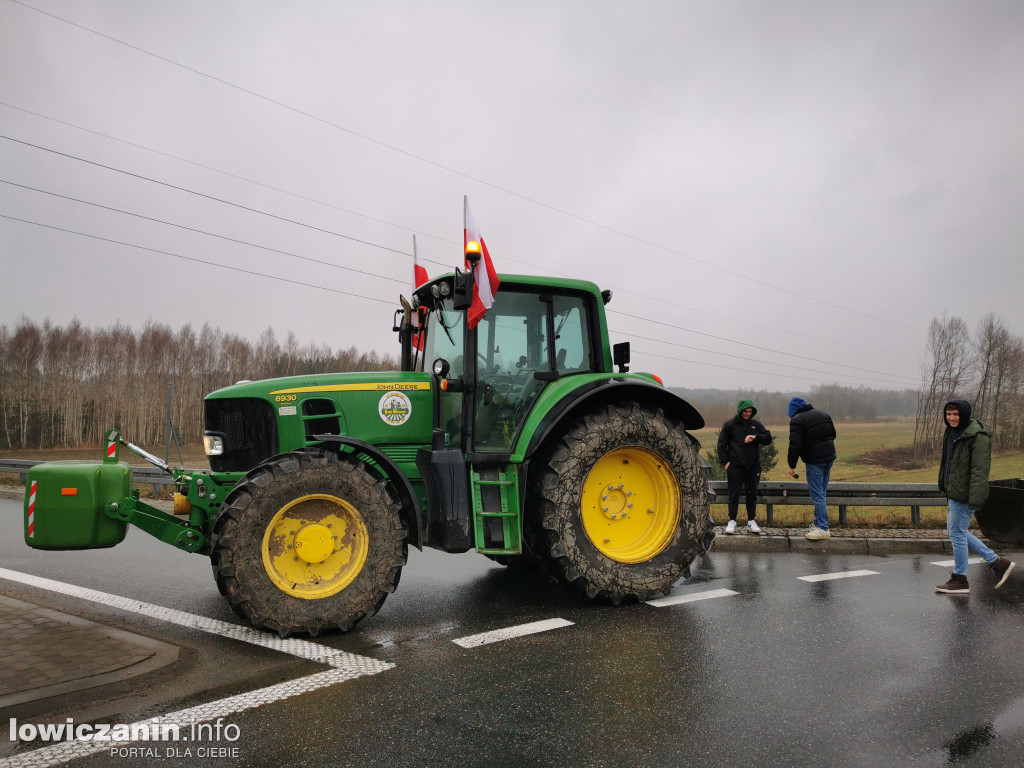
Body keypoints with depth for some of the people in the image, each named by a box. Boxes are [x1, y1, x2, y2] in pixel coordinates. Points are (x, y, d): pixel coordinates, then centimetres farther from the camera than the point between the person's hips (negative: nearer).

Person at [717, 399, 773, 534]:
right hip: (735, 466, -3)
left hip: (753, 466, 3)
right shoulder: (729, 425, 2)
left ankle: (751, 521, 16)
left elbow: (768, 439, 4)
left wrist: (755, 437, -14)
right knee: (734, 494, -1)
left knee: (752, 494, 8)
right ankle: (732, 521, 6)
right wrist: (725, 462, -6)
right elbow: (721, 445, 3)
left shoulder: (756, 425, 11)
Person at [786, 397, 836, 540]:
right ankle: (818, 524, 21)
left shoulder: (797, 420, -10)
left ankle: (823, 528, -3)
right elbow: (833, 434, 20)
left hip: (815, 461, -8)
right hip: (829, 457, 8)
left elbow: (795, 445, -16)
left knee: (817, 495, -4)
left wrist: (792, 465, -8)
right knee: (821, 493, 16)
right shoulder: (823, 414, 13)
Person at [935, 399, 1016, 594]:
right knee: (955, 530, 16)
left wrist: (975, 499, -25)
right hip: (954, 493, 10)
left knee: (957, 533, -1)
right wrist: (946, 487, 24)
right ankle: (997, 562, 25)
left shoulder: (977, 436, -18)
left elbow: (979, 470, -22)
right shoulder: (952, 433, 12)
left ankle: (959, 580, 12)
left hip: (965, 495, -10)